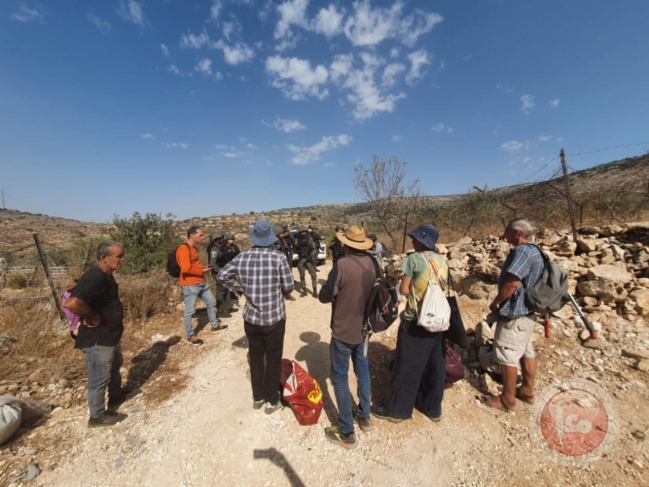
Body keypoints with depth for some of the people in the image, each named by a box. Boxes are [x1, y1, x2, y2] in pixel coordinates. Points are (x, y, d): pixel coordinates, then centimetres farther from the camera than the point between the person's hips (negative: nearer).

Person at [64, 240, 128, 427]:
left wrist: (117, 317, 7)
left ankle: (115, 397, 50)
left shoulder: (106, 276, 4)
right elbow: (72, 303, -40)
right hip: (98, 339, -10)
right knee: (100, 378, 9)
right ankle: (97, 416, 30)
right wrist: (93, 317, -25)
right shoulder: (94, 278, -28)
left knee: (115, 367, 28)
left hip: (111, 335, 10)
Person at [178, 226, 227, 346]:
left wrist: (203, 268, 8)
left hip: (201, 282, 10)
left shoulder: (193, 248, 13)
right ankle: (190, 335, 22)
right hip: (190, 285, -10)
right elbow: (186, 268, -27)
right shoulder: (184, 249, -18)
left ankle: (215, 326, 33)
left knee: (211, 302, 18)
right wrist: (202, 271, -15)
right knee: (189, 310, 5)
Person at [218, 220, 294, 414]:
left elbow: (222, 275, 3)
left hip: (251, 317, 4)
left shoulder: (242, 257, -5)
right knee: (273, 359, 15)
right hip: (274, 317, -3)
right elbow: (288, 287, -13)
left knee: (255, 357, 22)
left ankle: (257, 398, 39)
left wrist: (241, 290, 7)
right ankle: (272, 401, 31)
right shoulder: (279, 257, -16)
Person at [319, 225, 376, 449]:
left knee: (340, 378, 10)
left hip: (343, 331, -6)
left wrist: (336, 289, 1)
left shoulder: (342, 265, -26)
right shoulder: (372, 264, -5)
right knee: (363, 371, 23)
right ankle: (364, 416, 41)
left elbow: (324, 296, -18)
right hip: (364, 328, 7)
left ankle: (346, 433, 23)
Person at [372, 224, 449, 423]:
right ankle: (433, 408, 37)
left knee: (407, 367, 7)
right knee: (435, 365, 19)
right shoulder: (442, 261, 3)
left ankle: (395, 409, 24)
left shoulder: (415, 258, -15)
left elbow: (403, 290, -13)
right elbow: (443, 289, 10)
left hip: (415, 321, -6)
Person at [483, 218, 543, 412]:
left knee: (507, 357, 2)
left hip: (514, 313, -10)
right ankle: (527, 391, 36)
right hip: (527, 311, 10)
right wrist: (500, 303, 15)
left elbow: (512, 283, -28)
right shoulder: (535, 251, 10)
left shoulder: (522, 251, -23)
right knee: (527, 352, 20)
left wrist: (495, 303, -14)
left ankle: (507, 399, 16)